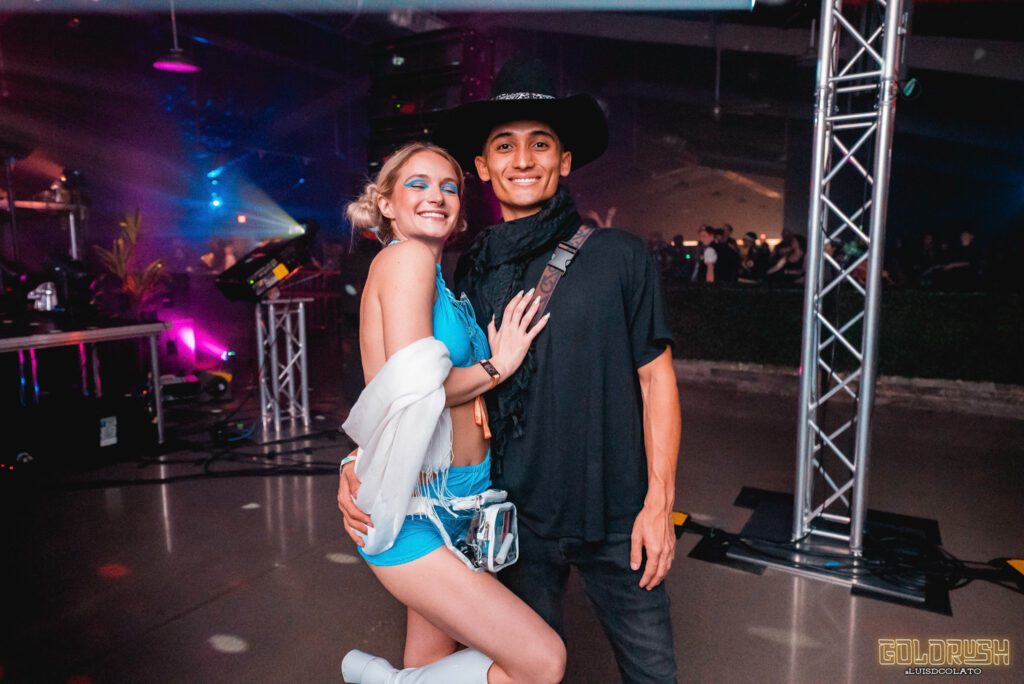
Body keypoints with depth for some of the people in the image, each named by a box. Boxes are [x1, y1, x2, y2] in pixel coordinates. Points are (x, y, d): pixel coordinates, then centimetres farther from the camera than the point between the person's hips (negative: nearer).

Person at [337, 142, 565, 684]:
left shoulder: (438, 275, 15)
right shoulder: (405, 257, -12)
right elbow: (413, 390, -22)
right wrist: (496, 366, -9)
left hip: (452, 511, 9)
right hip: (414, 513, -9)